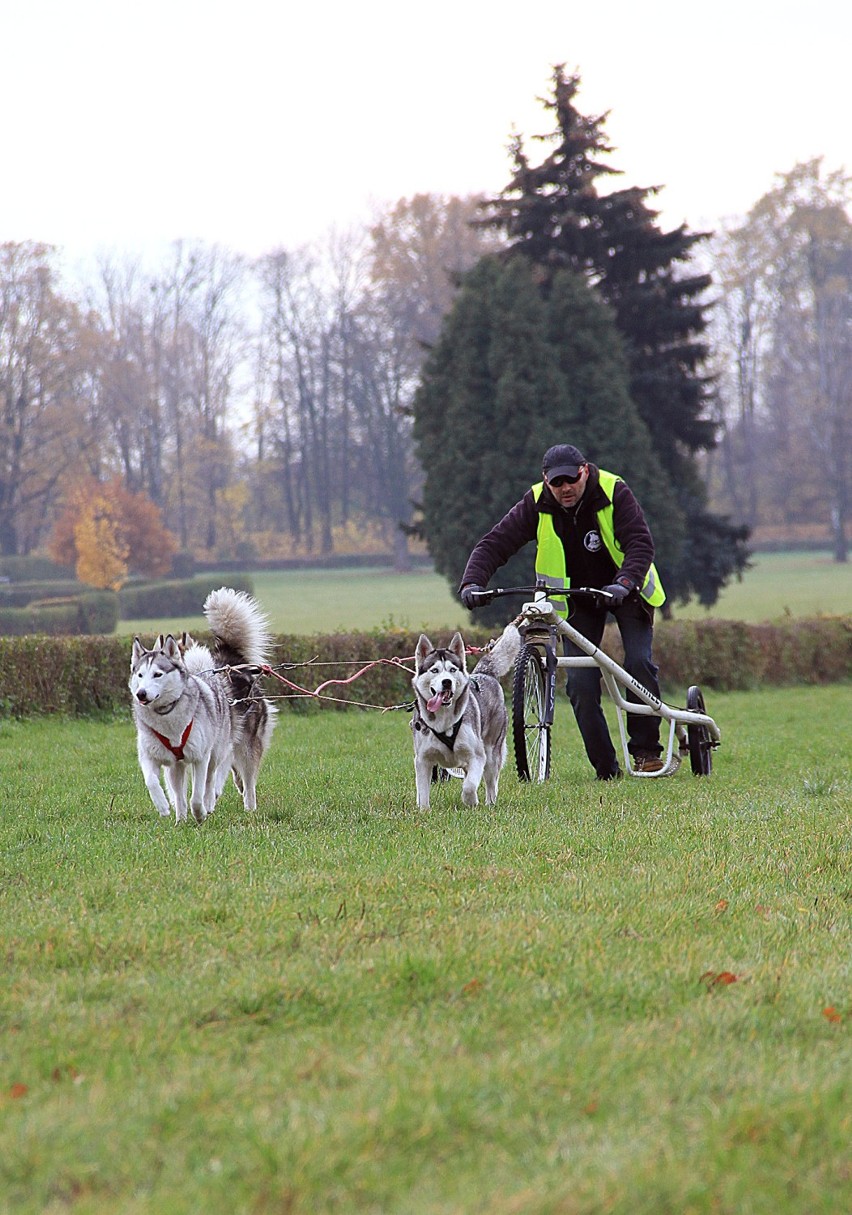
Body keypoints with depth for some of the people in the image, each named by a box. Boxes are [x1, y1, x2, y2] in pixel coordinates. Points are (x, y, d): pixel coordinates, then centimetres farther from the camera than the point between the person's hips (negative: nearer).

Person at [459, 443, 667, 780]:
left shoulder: (614, 492, -21)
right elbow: (494, 544, -17)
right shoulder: (536, 505, -15)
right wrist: (472, 583, -34)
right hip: (576, 597, 2)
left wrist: (625, 583, -47)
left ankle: (646, 749, -1)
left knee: (639, 662, -18)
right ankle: (605, 768, -3)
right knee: (580, 682, -10)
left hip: (624, 589, -2)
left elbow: (640, 543, -28)